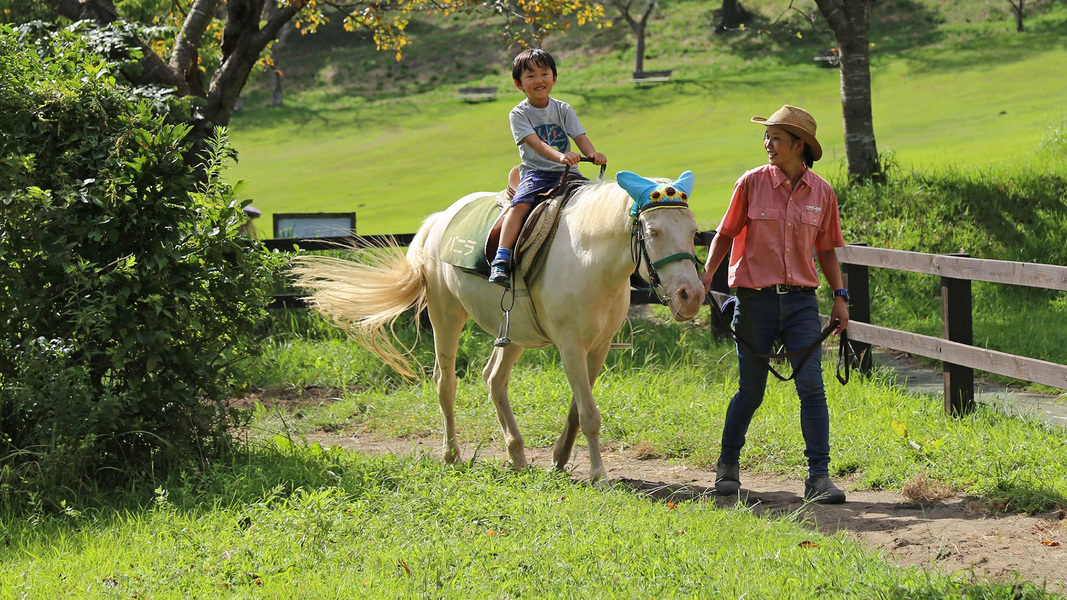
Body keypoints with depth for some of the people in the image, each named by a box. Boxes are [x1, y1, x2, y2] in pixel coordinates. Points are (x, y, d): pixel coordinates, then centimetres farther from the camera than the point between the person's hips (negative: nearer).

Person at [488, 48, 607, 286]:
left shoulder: (563, 109, 10)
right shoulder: (519, 114, -2)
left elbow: (580, 137, 0)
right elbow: (535, 142, -18)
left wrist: (593, 154, -24)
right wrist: (560, 156, -37)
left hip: (567, 173, 4)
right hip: (535, 173, -4)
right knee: (521, 203, -31)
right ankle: (501, 260, -36)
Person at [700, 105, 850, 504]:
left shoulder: (821, 193, 3)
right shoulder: (752, 183, -2)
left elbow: (826, 250, 12)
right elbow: (725, 234, 4)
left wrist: (840, 296, 4)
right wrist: (706, 274, -8)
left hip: (801, 299, 1)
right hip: (756, 298, -1)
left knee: (812, 387, -8)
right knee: (751, 391, 7)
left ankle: (818, 476, -4)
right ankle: (728, 465, 28)